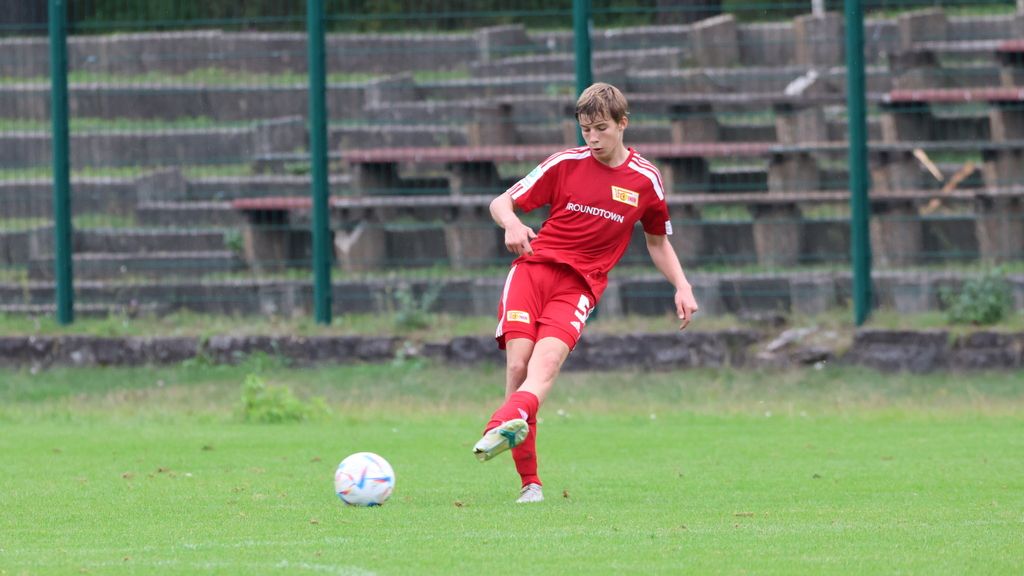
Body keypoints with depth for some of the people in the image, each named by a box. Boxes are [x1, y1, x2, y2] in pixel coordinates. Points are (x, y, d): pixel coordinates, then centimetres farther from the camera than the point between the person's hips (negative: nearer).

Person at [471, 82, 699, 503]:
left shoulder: (645, 180, 9)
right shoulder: (566, 164, 7)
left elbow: (657, 241, 25)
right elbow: (501, 203, 10)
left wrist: (682, 287, 11)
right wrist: (511, 223, -14)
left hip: (579, 285, -1)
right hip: (534, 267, 1)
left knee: (547, 359, -28)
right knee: (518, 365, -17)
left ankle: (507, 423, -58)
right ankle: (529, 483, -10)